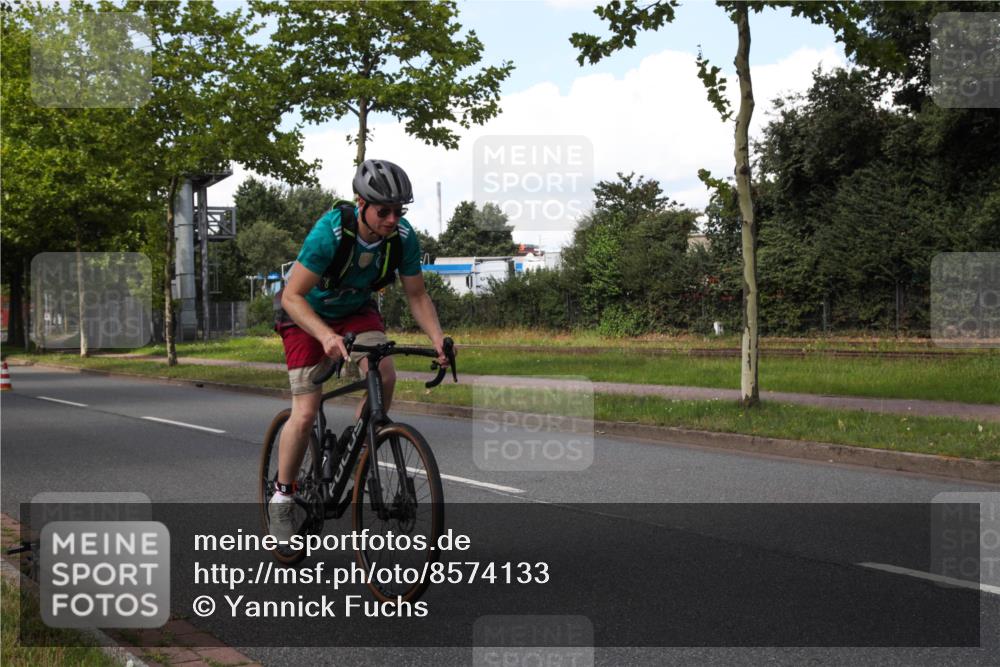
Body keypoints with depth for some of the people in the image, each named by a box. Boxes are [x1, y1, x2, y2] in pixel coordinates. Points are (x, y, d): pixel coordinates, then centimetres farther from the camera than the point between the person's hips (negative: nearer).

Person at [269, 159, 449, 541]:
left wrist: (437, 338, -28)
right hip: (308, 313, -4)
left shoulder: (403, 237, -21)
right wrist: (326, 336, -49)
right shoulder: (329, 233, -34)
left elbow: (417, 296, -10)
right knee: (305, 413, -13)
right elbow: (292, 296, -33)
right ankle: (282, 495, 8)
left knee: (384, 376, -25)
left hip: (357, 310, 4)